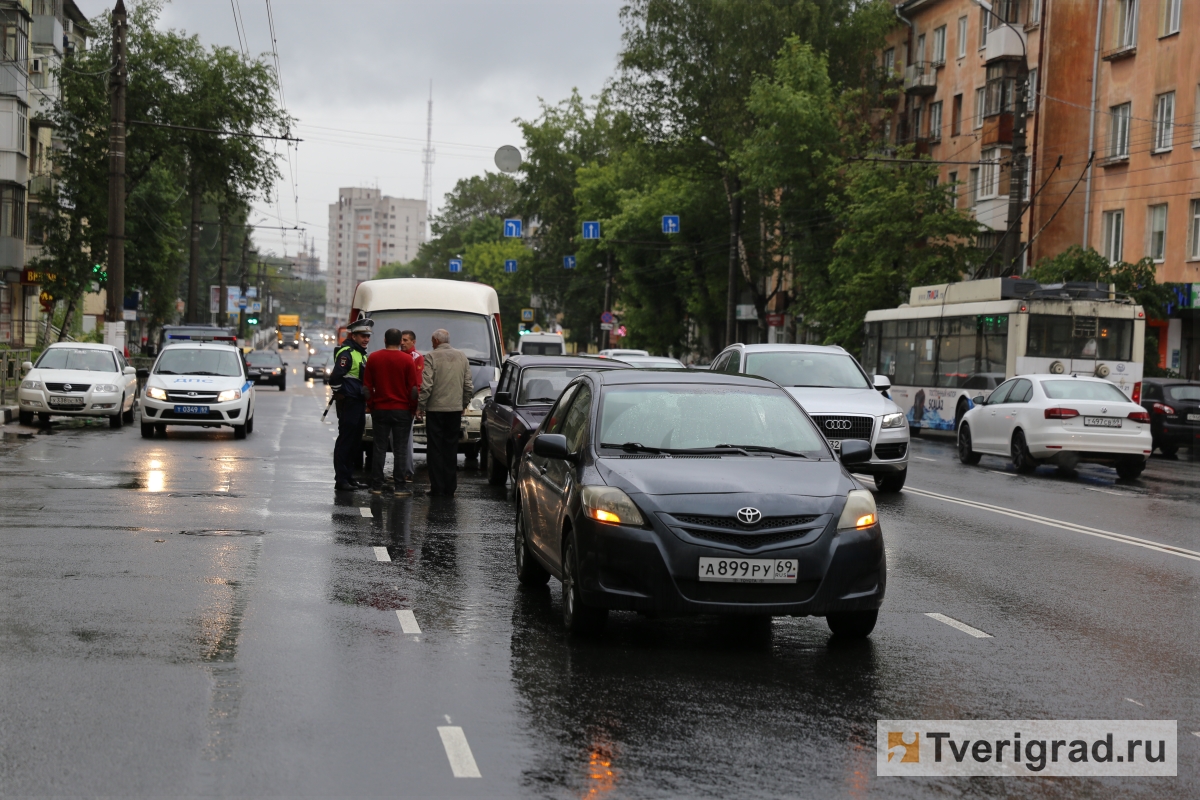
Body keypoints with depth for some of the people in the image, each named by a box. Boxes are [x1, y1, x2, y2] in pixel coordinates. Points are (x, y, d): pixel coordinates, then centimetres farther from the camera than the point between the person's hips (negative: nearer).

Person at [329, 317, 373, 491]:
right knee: (345, 441, -8)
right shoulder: (346, 353, -13)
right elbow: (335, 377, -23)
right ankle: (341, 480, -6)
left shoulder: (362, 354, 18)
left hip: (359, 403, 10)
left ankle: (349, 477, 20)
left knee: (355, 442, 13)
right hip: (348, 403, -10)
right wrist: (339, 394, -13)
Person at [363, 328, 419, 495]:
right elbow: (413, 388, -6)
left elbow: (367, 386, 4)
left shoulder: (374, 358, 1)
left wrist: (371, 405, 14)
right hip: (402, 410, -2)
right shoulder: (407, 360, -7)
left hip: (380, 410, 2)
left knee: (379, 448, 6)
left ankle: (376, 486, 4)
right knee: (400, 449, 2)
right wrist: (413, 407, 5)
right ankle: (399, 485, 1)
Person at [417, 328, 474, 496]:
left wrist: (420, 406, -6)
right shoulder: (462, 356, 7)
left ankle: (437, 487, -1)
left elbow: (426, 385, -14)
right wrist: (464, 403, 21)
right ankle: (450, 487, 11)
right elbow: (468, 385, 9)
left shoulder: (431, 357, -8)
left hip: (435, 408, -4)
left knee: (435, 449, 1)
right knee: (451, 448, 10)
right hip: (455, 408, 4)